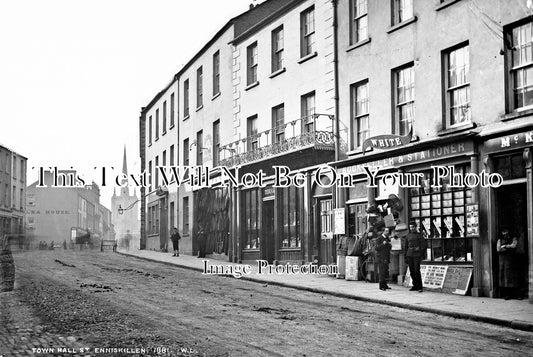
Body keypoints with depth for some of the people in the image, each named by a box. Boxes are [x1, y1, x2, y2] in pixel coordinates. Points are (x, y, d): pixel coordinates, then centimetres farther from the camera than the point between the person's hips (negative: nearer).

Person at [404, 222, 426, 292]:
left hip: (417, 255, -5)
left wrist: (422, 255, -9)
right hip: (409, 255, 5)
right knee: (412, 271, 6)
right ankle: (415, 286, 15)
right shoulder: (408, 236, 14)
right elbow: (406, 247, 17)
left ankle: (420, 287, -7)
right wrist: (405, 257, 13)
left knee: (417, 271, -11)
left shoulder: (419, 235, 1)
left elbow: (423, 246, -2)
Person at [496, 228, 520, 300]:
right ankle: (506, 294, -2)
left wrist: (505, 246, -1)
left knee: (513, 276, -5)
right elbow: (498, 249, -1)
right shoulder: (500, 240, 14)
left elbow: (514, 246, -9)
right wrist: (509, 248, -4)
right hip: (503, 260, 1)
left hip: (511, 260, -1)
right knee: (504, 276, -4)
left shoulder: (513, 239, 10)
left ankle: (515, 294, -2)